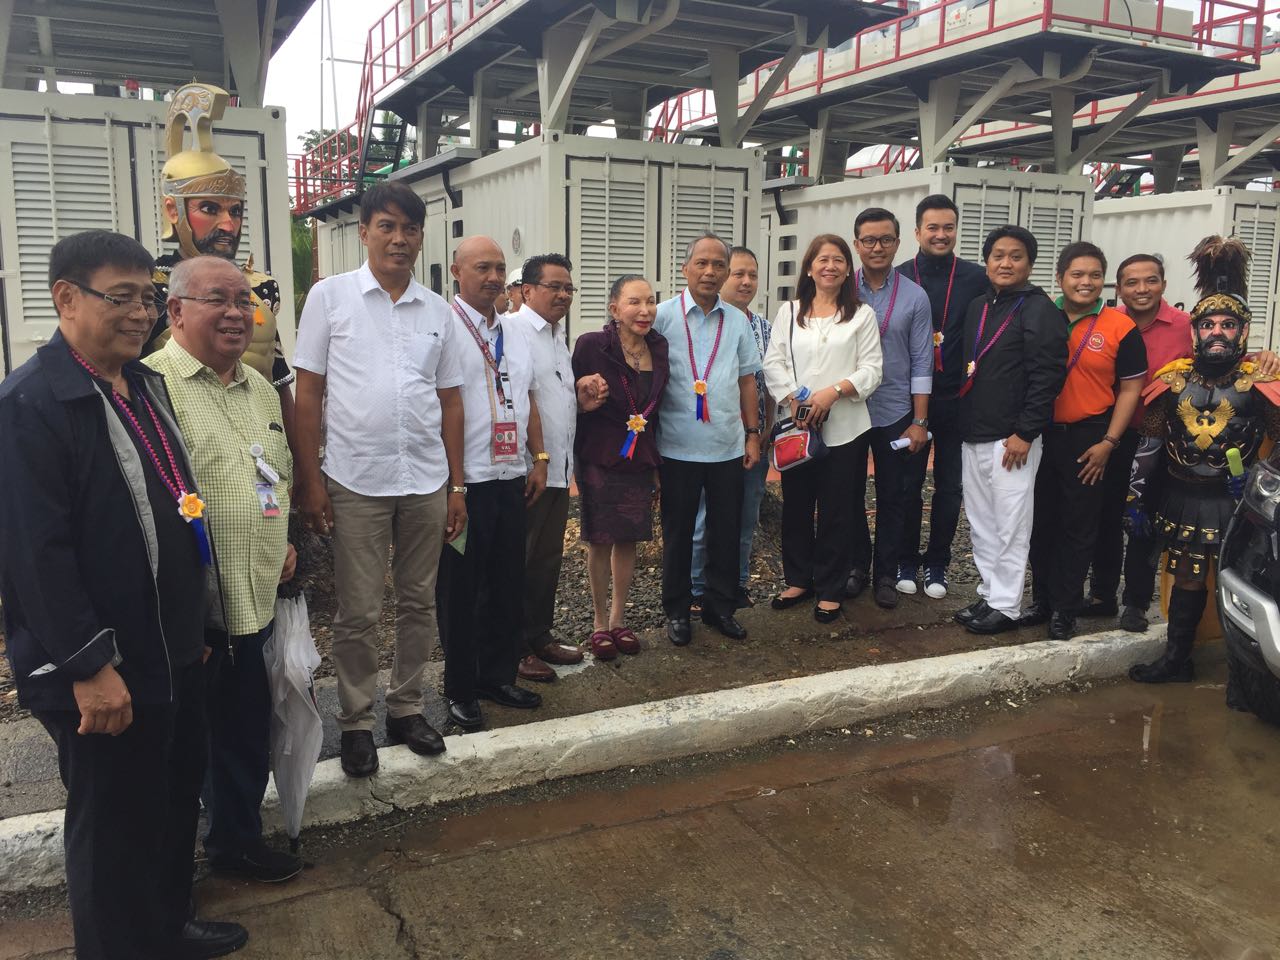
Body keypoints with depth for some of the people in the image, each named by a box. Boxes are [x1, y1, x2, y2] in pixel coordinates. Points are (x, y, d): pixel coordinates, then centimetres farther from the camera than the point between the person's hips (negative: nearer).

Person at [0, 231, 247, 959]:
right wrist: (89, 666, -21)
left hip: (174, 651, 8)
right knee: (114, 826, 10)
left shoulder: (147, 384, 8)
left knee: (177, 800, 22)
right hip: (100, 668, -8)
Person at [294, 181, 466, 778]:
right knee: (358, 613, 5)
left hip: (426, 482, 3)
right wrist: (309, 480, -7)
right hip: (355, 482, -3)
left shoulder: (437, 310, 8)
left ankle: (406, 707, 29)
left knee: (419, 604, 12)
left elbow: (450, 402, 10)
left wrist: (457, 485, 7)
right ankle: (355, 722, 21)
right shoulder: (330, 296, 0)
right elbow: (308, 394, -1)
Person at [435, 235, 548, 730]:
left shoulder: (518, 331, 14)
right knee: (460, 591, 6)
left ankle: (498, 676, 31)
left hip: (512, 479, 7)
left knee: (508, 586, 15)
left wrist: (539, 458, 12)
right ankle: (460, 690, 20)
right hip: (464, 482, -7)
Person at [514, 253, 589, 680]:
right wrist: (535, 461, -21)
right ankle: (516, 649, 12)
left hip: (559, 469, 9)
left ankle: (540, 636, 29)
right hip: (527, 469, -9)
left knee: (548, 558, 16)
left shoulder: (558, 336, 17)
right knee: (519, 563, 1)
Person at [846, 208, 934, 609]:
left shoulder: (914, 297, -2)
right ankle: (856, 565, 28)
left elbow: (922, 363, -2)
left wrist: (920, 422, -5)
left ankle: (886, 574, 22)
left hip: (895, 413, -1)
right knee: (850, 493, 11)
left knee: (892, 497, 9)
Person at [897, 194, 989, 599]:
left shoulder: (977, 278, -1)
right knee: (908, 483, 9)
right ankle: (907, 560, 23)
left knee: (949, 486, 9)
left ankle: (937, 563, 24)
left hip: (957, 400, 0)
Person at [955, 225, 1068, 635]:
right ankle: (990, 592, 25)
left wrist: (1025, 432, -18)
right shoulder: (977, 308, 15)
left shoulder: (1039, 310, -8)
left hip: (1012, 439, -8)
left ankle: (1006, 606, 8)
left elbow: (1047, 376, -15)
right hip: (973, 436, 8)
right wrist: (962, 423, 15)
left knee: (1010, 525, -1)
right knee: (980, 522, 14)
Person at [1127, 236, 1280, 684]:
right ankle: (1176, 658, 27)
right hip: (1182, 497, 2)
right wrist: (1136, 496, 5)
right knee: (1186, 581, 13)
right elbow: (1150, 443, 6)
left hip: (1236, 501, -2)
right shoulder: (1174, 379, 2)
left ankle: (1242, 670, 20)